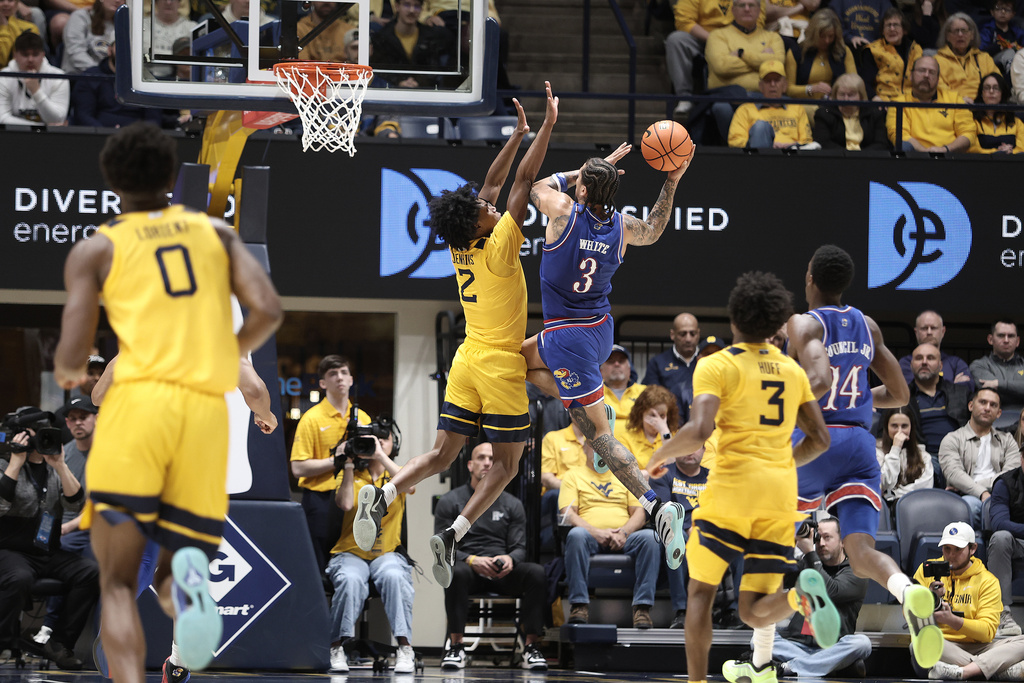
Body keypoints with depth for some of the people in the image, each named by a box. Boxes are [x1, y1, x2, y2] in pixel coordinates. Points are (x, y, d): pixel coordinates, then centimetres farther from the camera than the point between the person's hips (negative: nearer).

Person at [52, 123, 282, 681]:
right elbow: (267, 310, 5)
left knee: (118, 582, 2)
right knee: (171, 585, 13)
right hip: (207, 410, 2)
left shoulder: (95, 251, 11)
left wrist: (67, 373, 28)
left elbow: (71, 359, 3)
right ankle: (186, 577, -27)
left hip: (138, 401, -2)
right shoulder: (216, 233, 19)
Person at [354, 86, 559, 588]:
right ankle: (452, 536, -13)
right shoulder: (497, 248, -17)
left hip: (467, 363, 6)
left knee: (442, 455, 8)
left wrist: (519, 133, 14)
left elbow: (494, 183, 11)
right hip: (502, 368, -6)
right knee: (506, 463, 2)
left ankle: (383, 495, -16)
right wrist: (547, 126, -13)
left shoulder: (460, 247, 0)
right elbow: (523, 181, -16)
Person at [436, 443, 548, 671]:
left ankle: (531, 647, -25)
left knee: (536, 572, -28)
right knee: (457, 572, -39)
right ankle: (456, 647, -33)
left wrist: (509, 560, -17)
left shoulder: (512, 505, 16)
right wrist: (471, 560, -20)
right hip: (468, 568, -2)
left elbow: (520, 547, 9)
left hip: (502, 574, 2)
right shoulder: (450, 502, 8)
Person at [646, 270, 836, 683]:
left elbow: (697, 432, -15)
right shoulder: (792, 370, 15)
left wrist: (660, 456, 2)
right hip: (781, 494, 4)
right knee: (754, 612, 10)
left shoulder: (717, 366, -2)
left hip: (733, 489, -4)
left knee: (701, 591, 8)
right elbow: (819, 439, 16)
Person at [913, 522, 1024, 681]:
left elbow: (987, 632, -5)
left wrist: (952, 620, -22)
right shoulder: (927, 570, 11)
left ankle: (961, 672, -45)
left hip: (974, 647, 1)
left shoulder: (987, 581, 7)